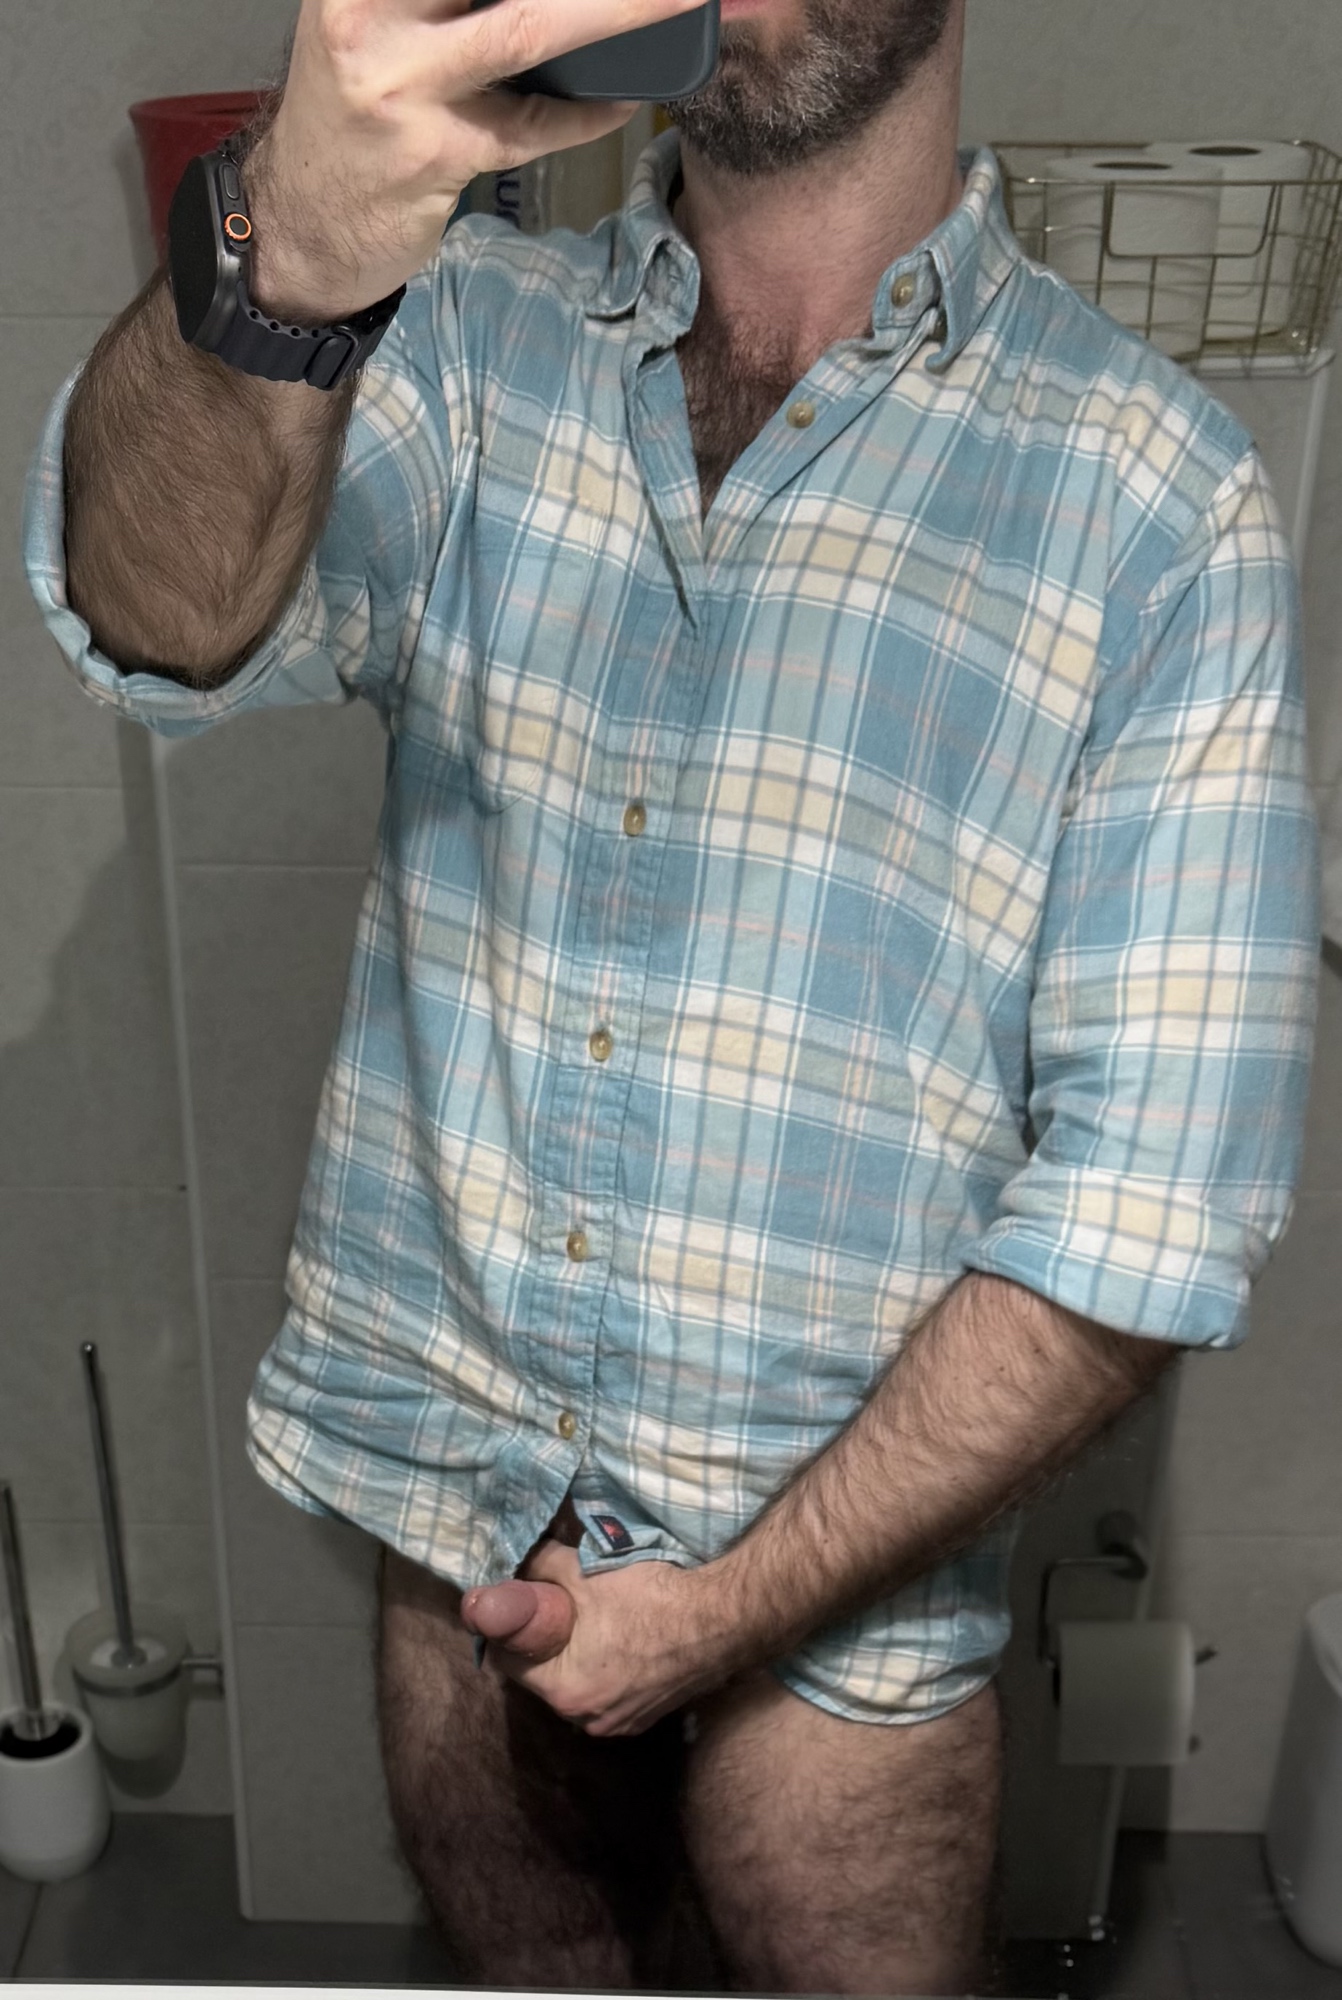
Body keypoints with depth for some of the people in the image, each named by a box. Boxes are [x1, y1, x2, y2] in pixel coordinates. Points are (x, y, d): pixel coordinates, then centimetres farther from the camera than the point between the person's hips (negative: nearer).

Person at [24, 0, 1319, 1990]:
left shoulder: (1161, 502, -15)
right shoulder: (469, 338, -4)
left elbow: (1150, 1207, -17)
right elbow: (163, 619, -24)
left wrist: (734, 1603, -15)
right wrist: (290, 258, -45)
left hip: (837, 1583, -2)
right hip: (457, 1509, 3)